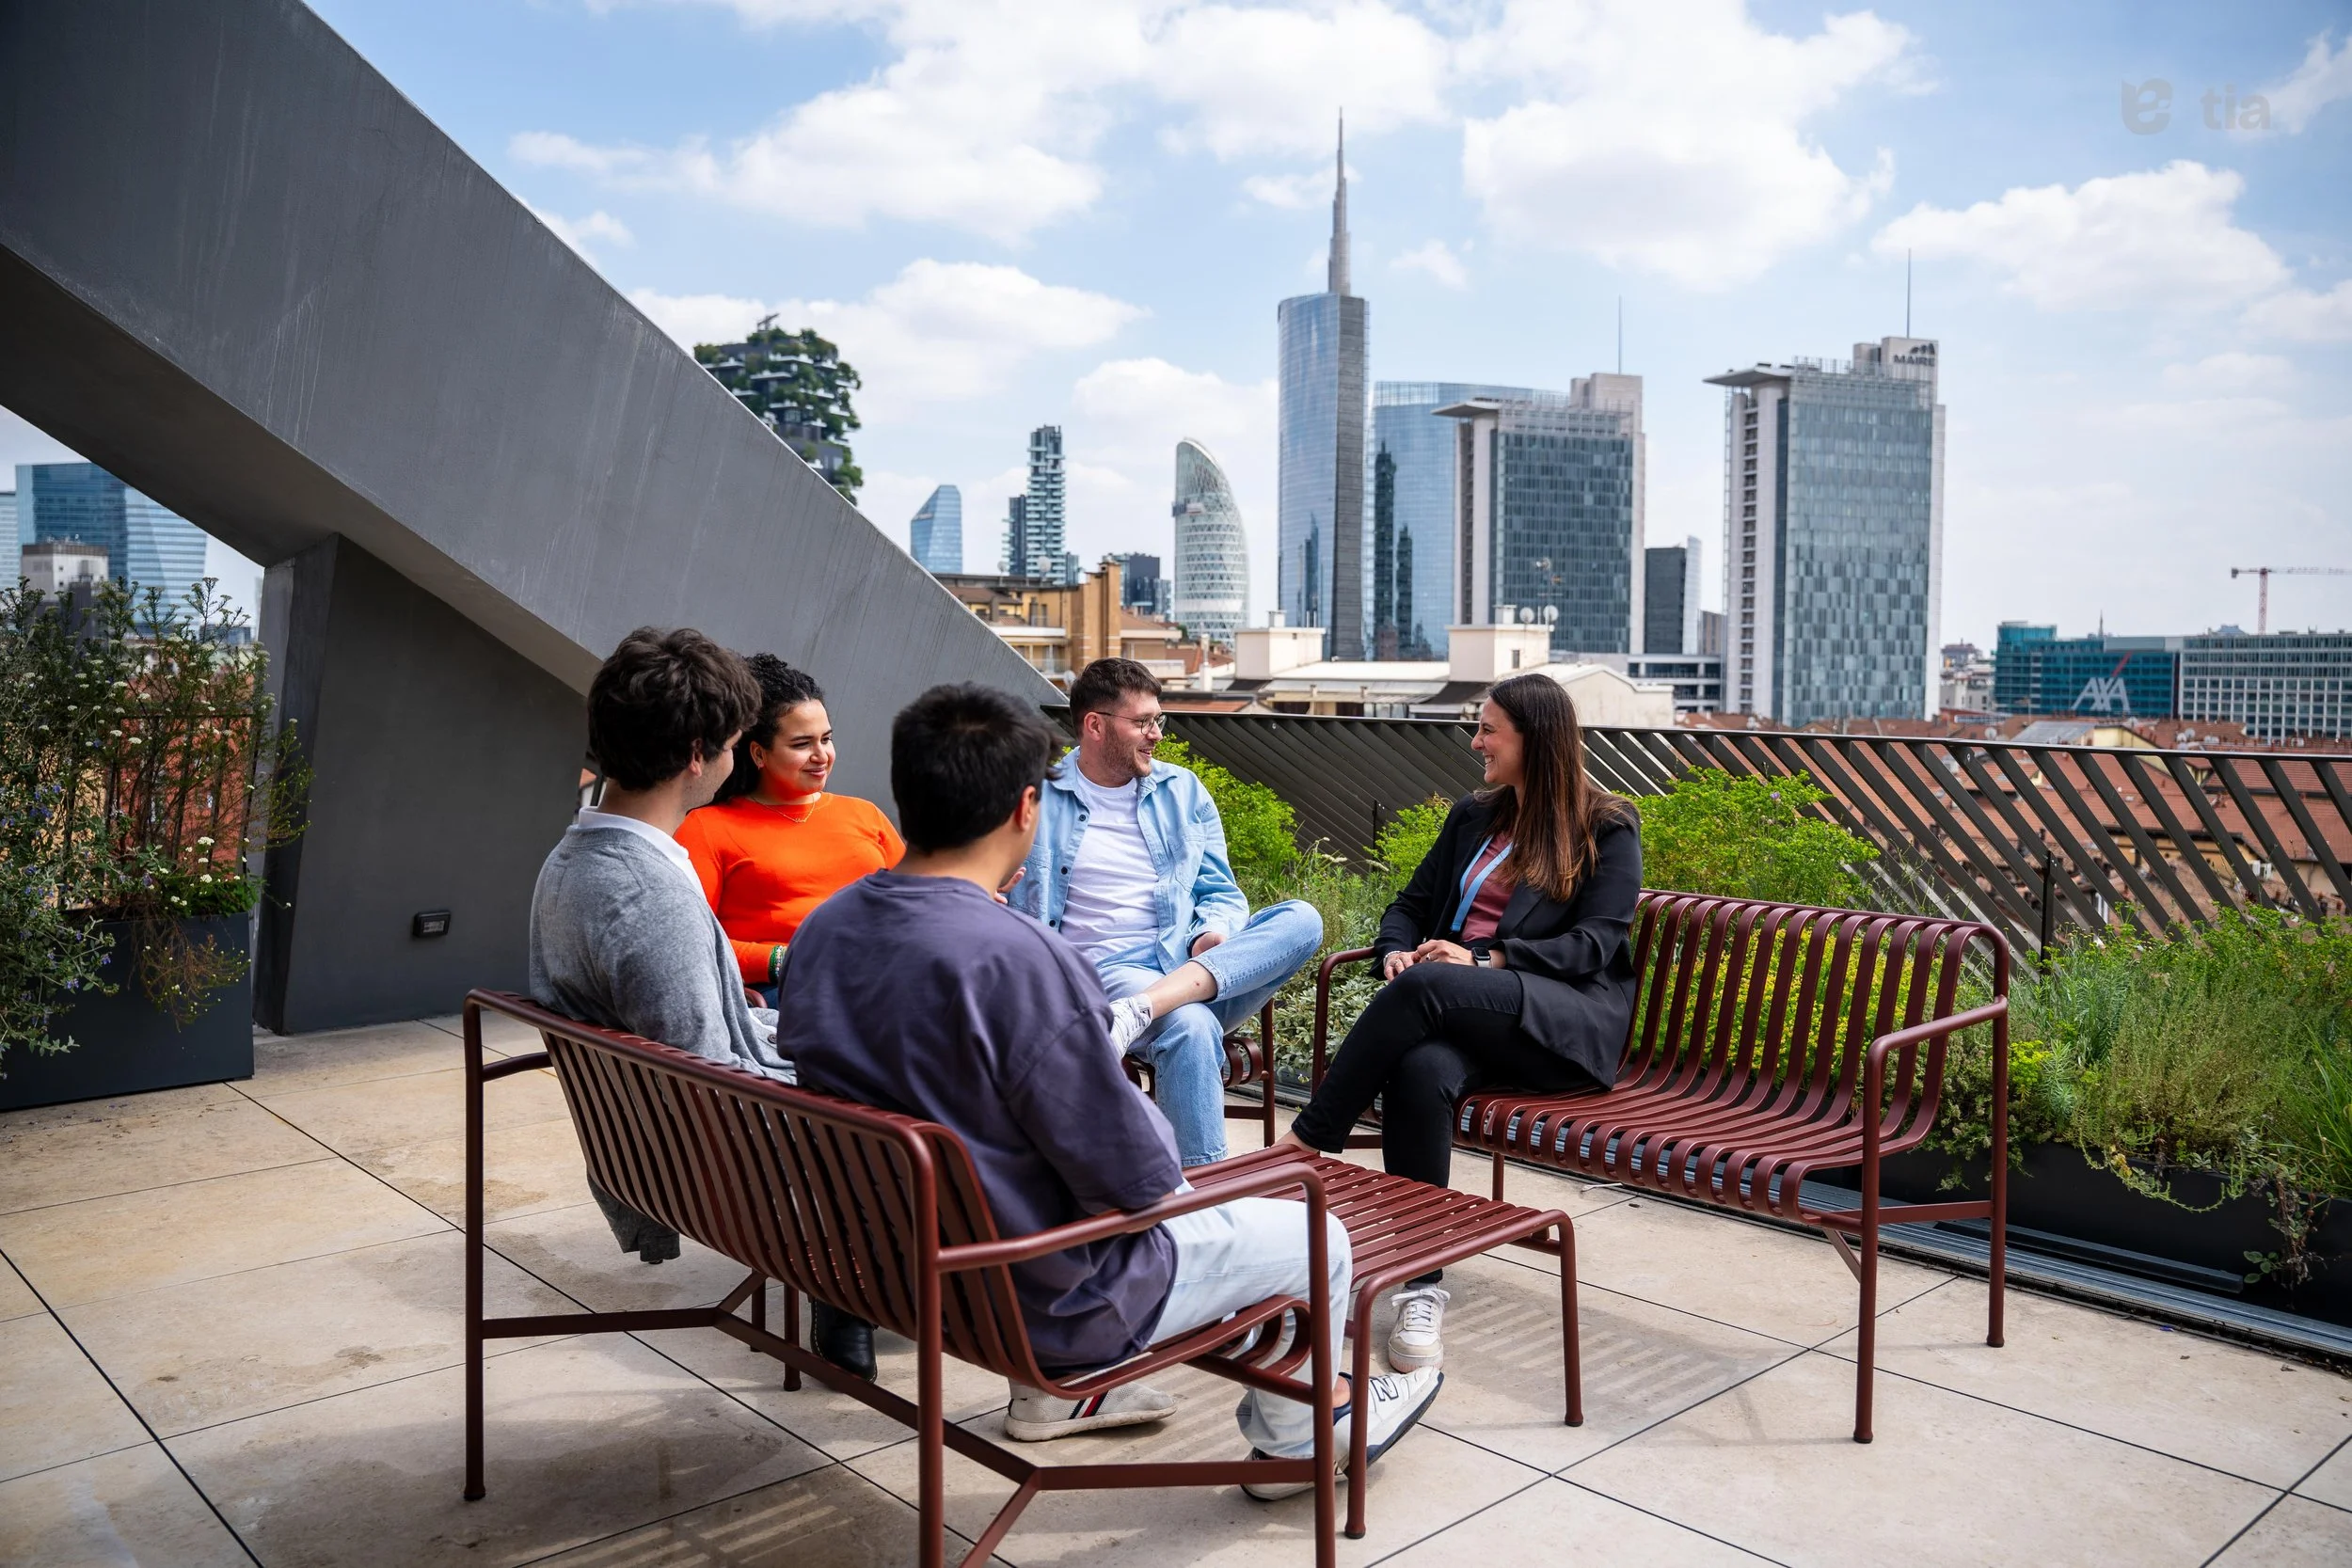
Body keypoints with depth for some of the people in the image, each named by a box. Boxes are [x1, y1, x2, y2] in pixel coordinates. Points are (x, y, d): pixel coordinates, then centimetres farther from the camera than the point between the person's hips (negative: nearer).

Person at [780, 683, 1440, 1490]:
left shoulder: (821, 929, -6)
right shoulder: (1016, 959, -32)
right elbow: (1138, 1180, -24)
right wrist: (1163, 1172, -2)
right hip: (1041, 1302, -8)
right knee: (1317, 1238, 11)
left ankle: (1052, 1392, 41)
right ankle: (1292, 1438, 40)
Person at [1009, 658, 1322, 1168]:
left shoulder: (1183, 791, 17)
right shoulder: (1039, 798, 6)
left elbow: (1222, 894, 18)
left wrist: (1213, 935, -6)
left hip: (1194, 961, 5)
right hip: (1110, 968, -4)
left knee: (1302, 919, -24)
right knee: (1190, 1026, -38)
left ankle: (1136, 1013, -37)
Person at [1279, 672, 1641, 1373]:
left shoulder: (1608, 828, 8)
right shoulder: (1472, 817, 25)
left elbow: (1595, 944, -4)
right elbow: (1412, 904, 24)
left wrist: (1483, 961, -15)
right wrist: (1397, 952, 0)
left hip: (1569, 1023, -4)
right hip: (1464, 1016, 4)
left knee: (1426, 990, -35)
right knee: (1421, 1069, -34)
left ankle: (1303, 1142, -27)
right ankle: (1422, 1290, -31)